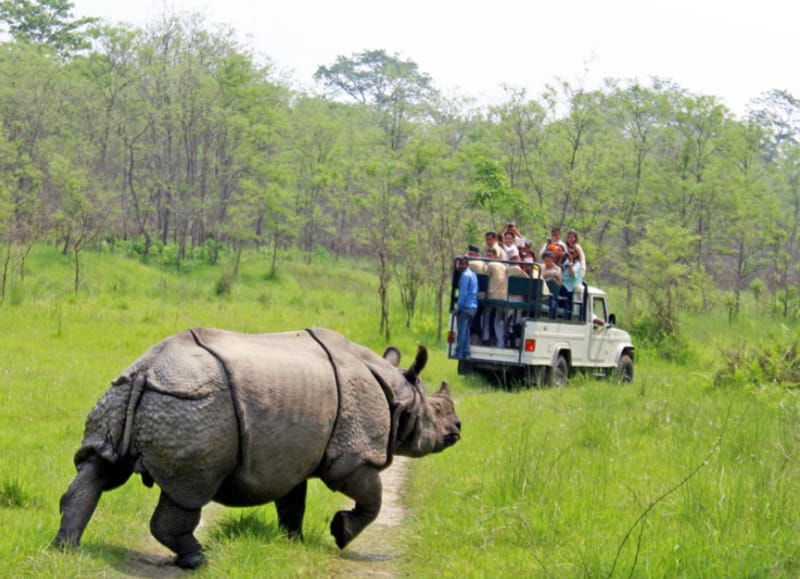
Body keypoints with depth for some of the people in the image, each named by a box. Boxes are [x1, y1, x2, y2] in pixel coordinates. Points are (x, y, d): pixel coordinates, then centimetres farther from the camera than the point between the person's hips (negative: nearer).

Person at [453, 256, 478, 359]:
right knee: (466, 331, 13)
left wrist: (458, 308, -13)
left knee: (461, 331, -6)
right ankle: (466, 353, 11)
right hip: (473, 306, 9)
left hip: (465, 307, -9)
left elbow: (463, 293, -17)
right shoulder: (473, 274, 17)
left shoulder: (465, 275, -12)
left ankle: (459, 353, -7)